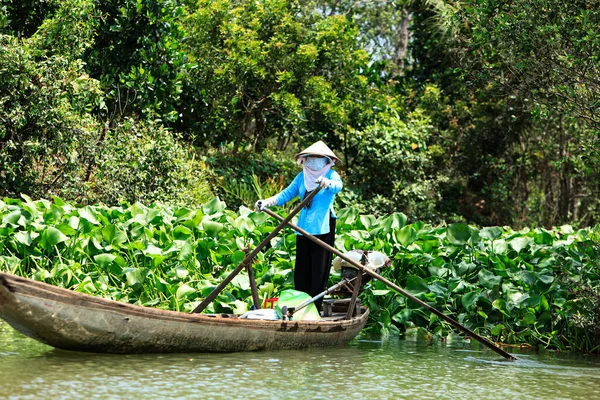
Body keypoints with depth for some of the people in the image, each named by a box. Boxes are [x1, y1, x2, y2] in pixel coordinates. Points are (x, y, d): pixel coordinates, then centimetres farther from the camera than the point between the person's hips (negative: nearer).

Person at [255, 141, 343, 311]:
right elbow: (286, 194, 6)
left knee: (319, 269, -5)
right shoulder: (302, 177, 13)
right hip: (303, 227, 5)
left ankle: (315, 308, -1)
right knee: (301, 269, 6)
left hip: (323, 228, -5)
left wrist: (327, 183, -48)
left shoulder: (331, 175, -1)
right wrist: (266, 202, -10)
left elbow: (337, 185, -24)